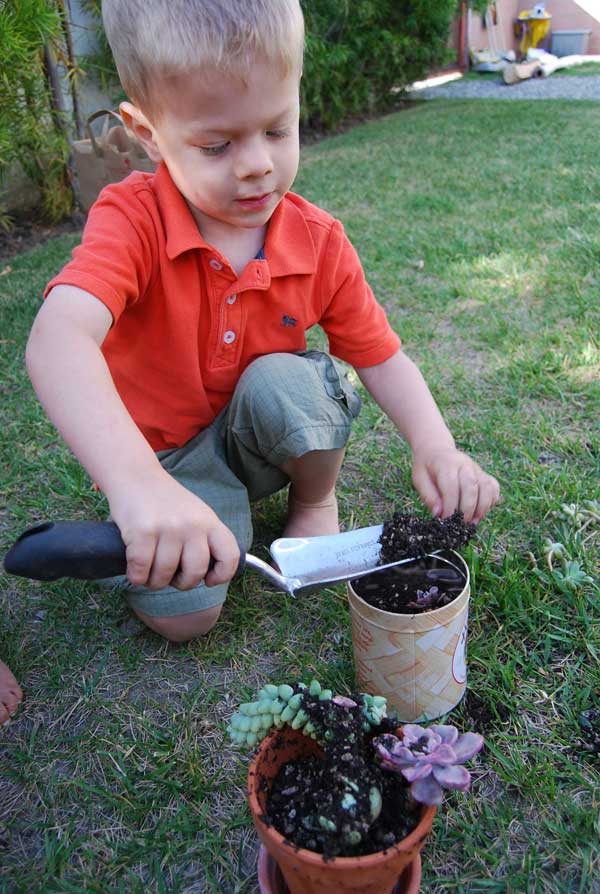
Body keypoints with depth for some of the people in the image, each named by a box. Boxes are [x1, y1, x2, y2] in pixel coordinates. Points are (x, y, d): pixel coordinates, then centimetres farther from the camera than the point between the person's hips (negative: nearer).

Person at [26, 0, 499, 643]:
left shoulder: (318, 242, -13)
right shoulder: (132, 222, -24)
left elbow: (381, 356, -7)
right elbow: (58, 339, -42)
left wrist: (433, 444, -28)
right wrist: (138, 483, -60)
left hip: (260, 440, 3)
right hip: (161, 458, -2)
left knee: (284, 377, -31)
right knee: (182, 614, -21)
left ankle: (315, 499, 1)